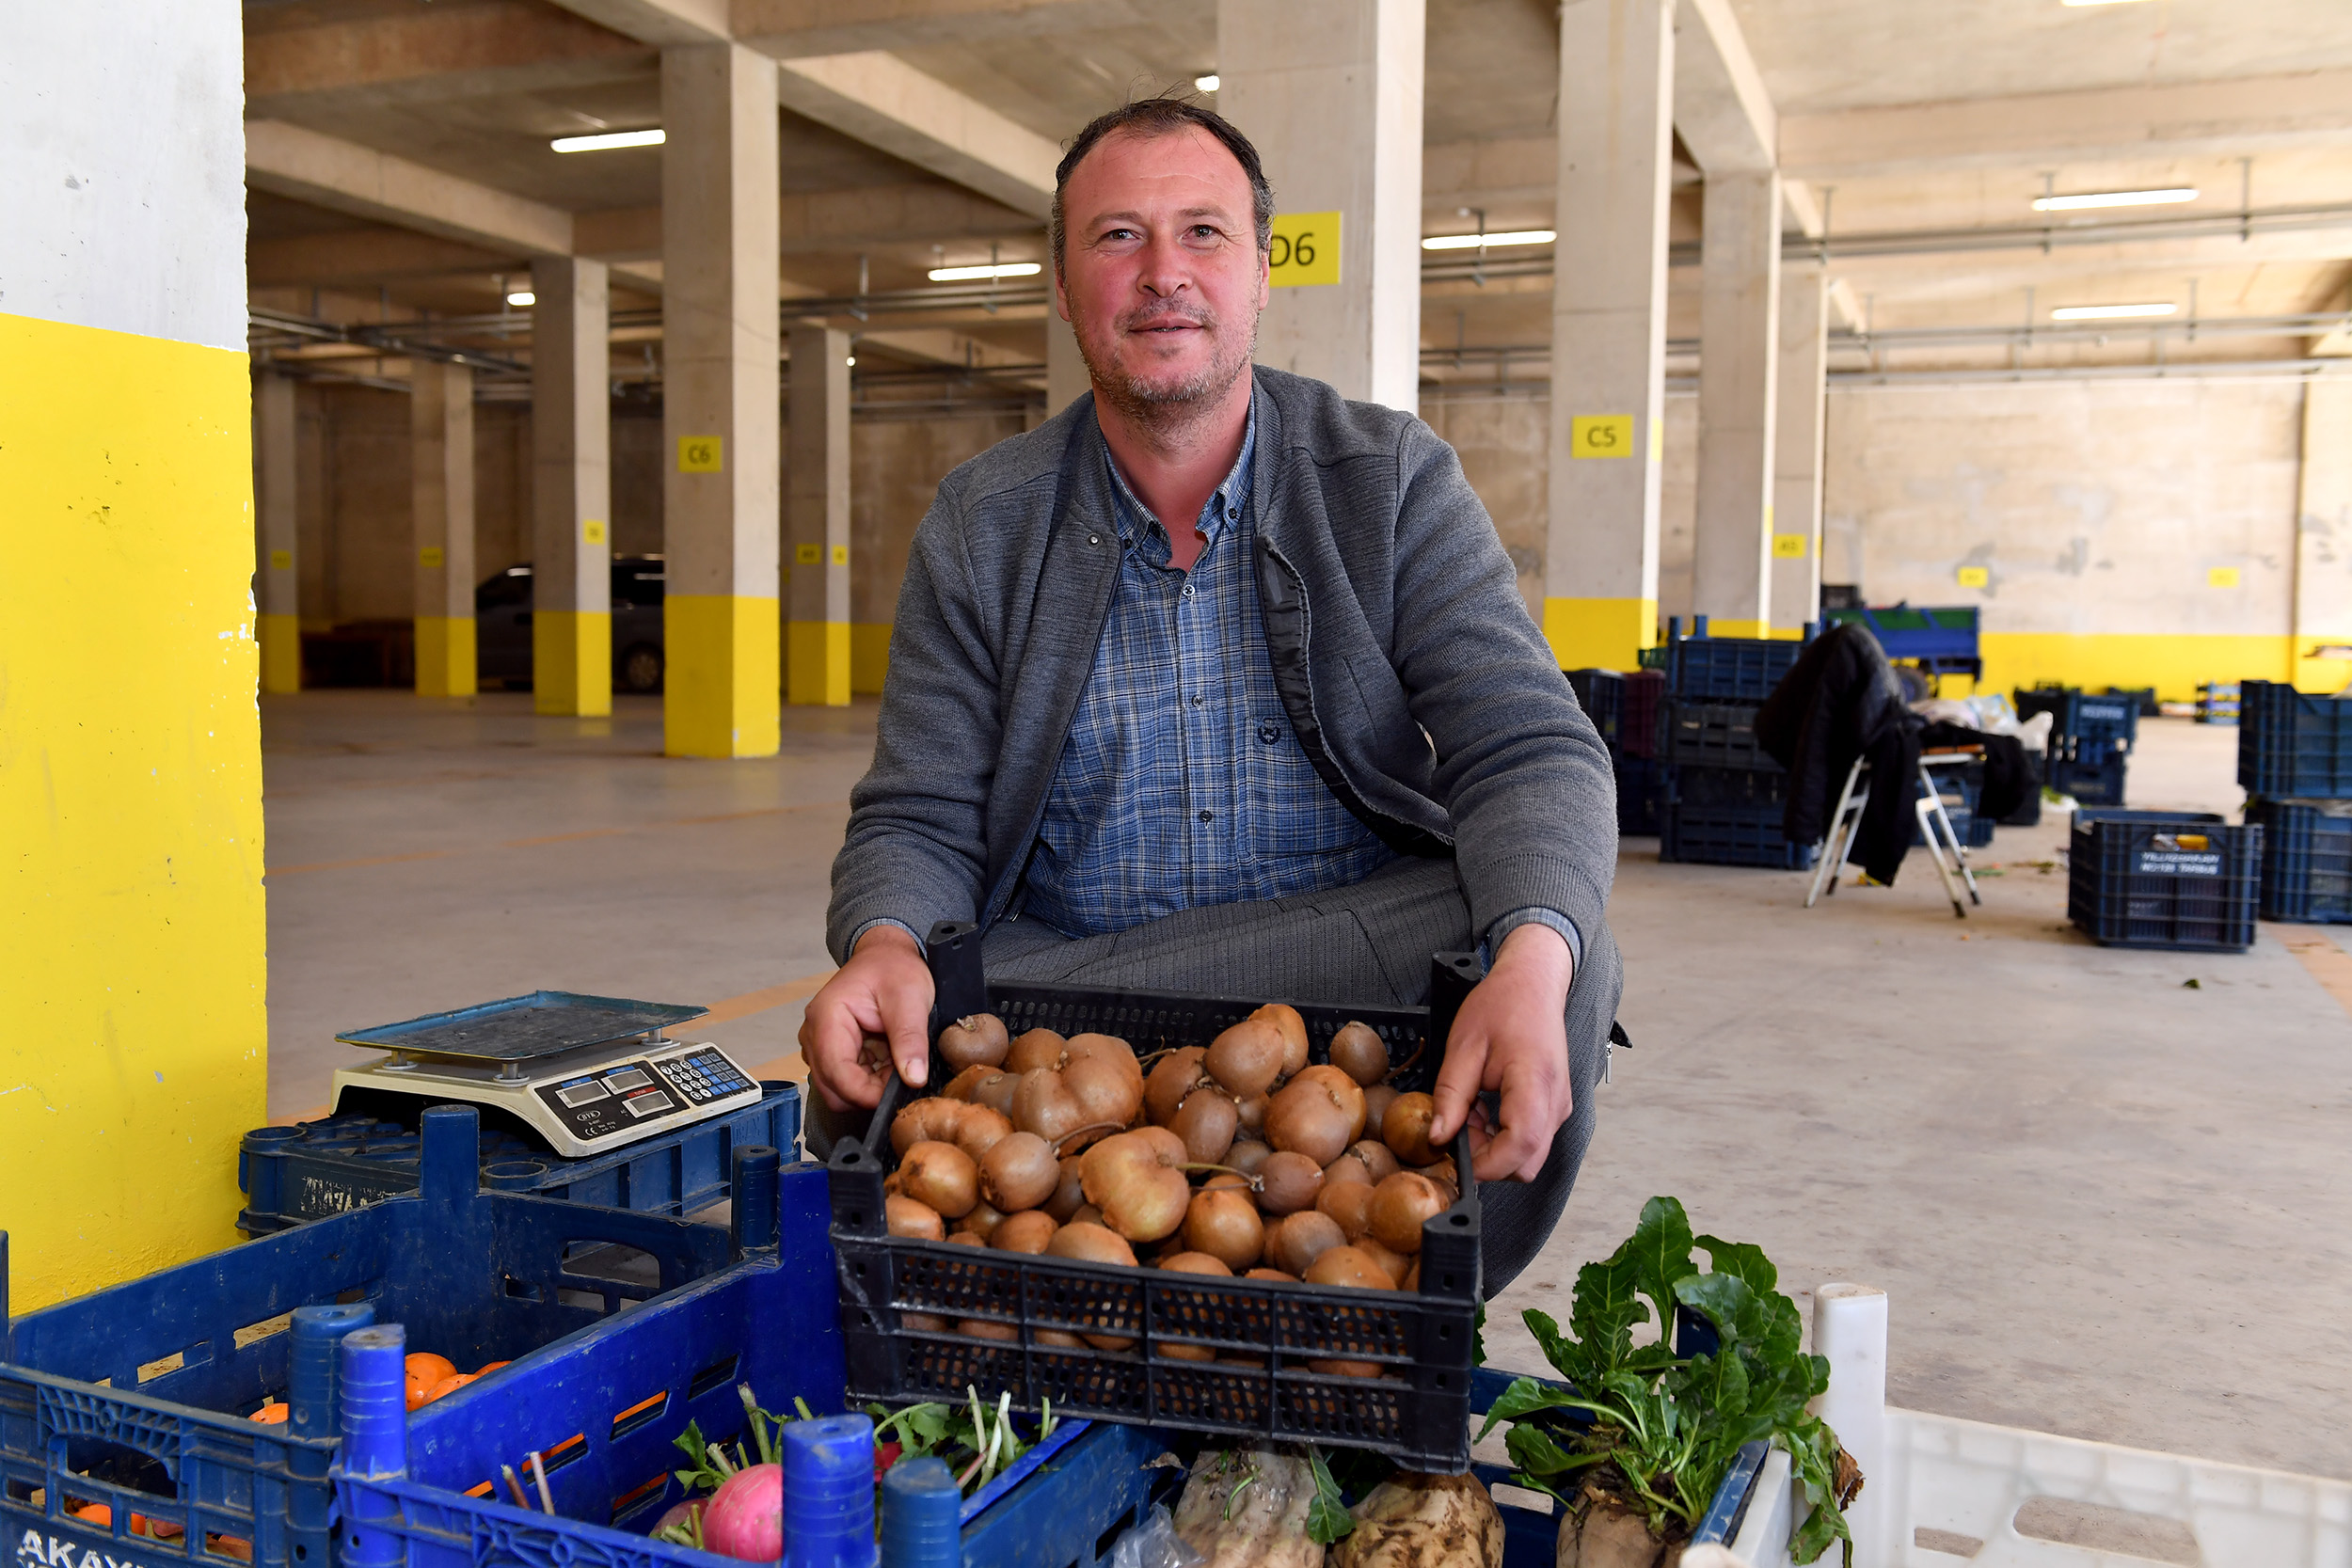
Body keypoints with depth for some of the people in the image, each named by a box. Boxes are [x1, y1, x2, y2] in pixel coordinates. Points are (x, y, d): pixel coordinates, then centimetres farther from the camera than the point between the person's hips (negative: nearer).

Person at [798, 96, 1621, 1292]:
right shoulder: (980, 528, 4)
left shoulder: (1395, 482, 1)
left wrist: (1530, 962, -32)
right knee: (860, 1087, -28)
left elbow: (1531, 753, -9)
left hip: (1353, 1012, 0)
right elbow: (921, 823, 1)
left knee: (1562, 956, -30)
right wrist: (885, 948, -26)